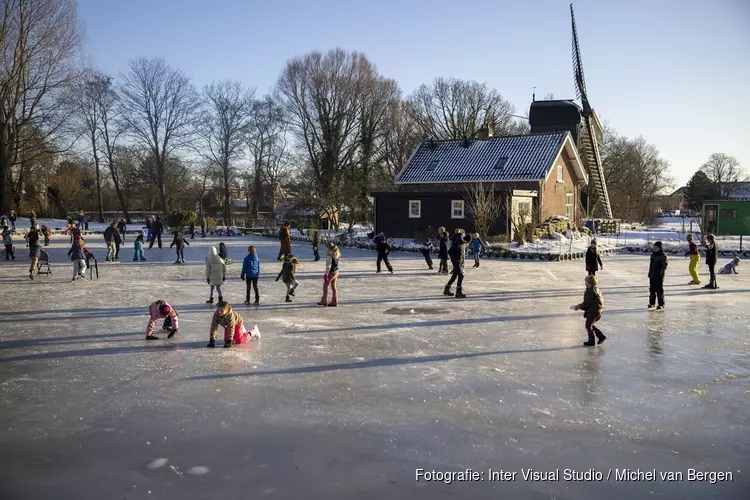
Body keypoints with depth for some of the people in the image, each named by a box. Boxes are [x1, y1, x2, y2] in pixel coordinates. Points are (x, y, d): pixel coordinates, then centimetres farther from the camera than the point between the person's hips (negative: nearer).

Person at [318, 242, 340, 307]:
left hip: (331, 272, -8)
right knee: (334, 287, 14)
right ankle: (334, 302, 17)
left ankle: (324, 301, 13)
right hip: (336, 271, 8)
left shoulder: (329, 255, -20)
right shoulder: (337, 254, 3)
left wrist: (326, 274, -17)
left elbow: (328, 266, -20)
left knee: (325, 286, 7)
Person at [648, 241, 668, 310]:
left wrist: (661, 272, -19)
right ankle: (652, 303, 23)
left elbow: (665, 265, -12)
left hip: (659, 276, -7)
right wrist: (649, 273, 15)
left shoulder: (663, 255, -10)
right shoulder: (653, 254, 11)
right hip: (652, 275, 7)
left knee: (659, 290, -4)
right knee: (652, 289, 13)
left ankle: (661, 304, 3)